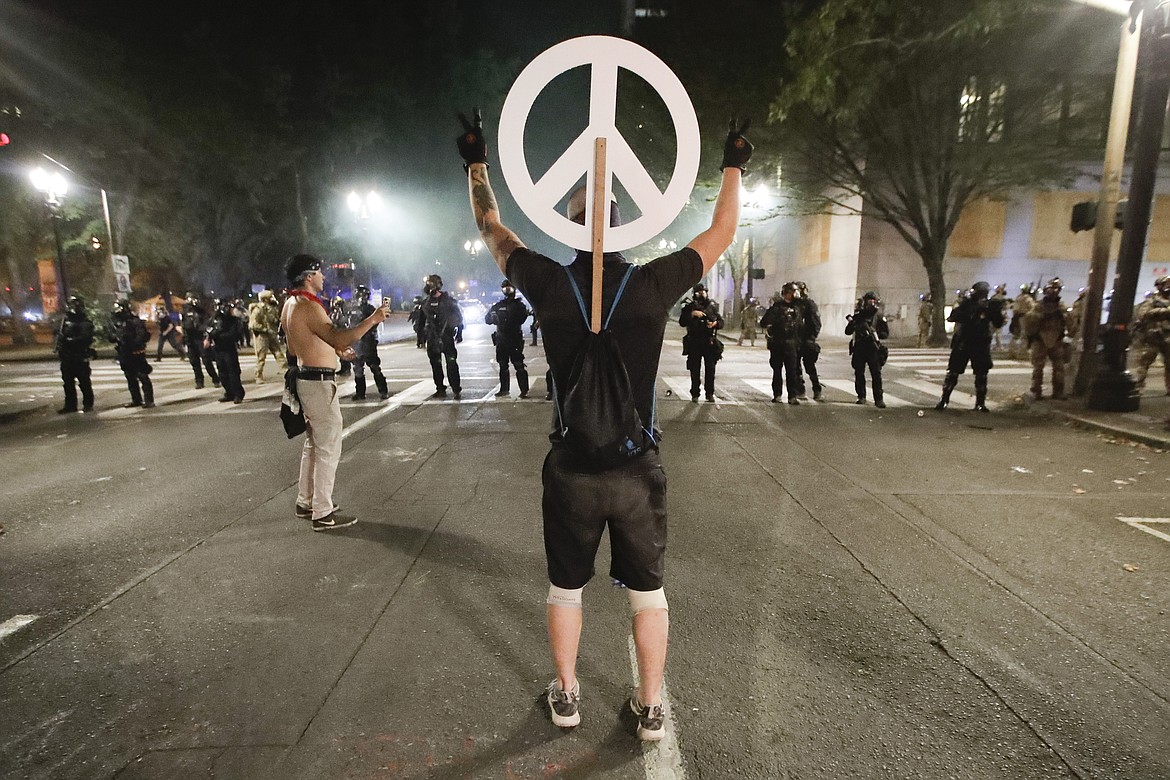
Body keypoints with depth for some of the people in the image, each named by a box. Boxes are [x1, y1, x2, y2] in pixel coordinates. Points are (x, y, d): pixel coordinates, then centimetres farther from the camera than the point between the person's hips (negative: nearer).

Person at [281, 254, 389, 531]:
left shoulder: (291, 304, 13)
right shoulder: (308, 306, -18)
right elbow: (338, 338, -29)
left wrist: (335, 350, 26)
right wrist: (372, 319, -26)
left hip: (306, 378, 11)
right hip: (318, 382, -11)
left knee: (314, 443, 19)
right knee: (328, 448, -4)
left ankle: (305, 503, 29)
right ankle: (323, 514, 3)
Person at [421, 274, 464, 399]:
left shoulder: (447, 300, -2)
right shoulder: (427, 301, 12)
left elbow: (458, 317, 2)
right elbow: (422, 319, 17)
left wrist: (459, 333, -1)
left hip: (446, 336, -5)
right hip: (432, 337, 5)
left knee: (451, 363, -10)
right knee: (435, 364, 8)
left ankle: (456, 389, -5)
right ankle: (440, 389, 17)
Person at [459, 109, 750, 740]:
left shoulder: (549, 283, -7)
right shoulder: (654, 282, -7)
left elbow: (491, 227, 10)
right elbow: (720, 234, 10)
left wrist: (476, 161, 24)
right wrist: (733, 167, 25)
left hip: (571, 470, 0)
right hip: (638, 470, 0)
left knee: (565, 587, 21)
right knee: (647, 591, 18)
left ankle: (566, 697, 38)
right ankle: (651, 708, 34)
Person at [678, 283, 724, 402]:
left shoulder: (712, 306, 11)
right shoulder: (689, 307, 5)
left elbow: (721, 321, 11)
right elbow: (682, 322, -7)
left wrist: (714, 323, -10)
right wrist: (692, 313, -18)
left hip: (710, 343, 1)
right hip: (694, 343, -1)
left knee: (710, 369, 2)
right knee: (695, 370, 3)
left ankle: (710, 393, 10)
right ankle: (695, 394, 10)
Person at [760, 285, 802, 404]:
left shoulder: (796, 308, 11)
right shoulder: (777, 307, -4)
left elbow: (799, 327, 14)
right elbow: (764, 323, -11)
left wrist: (798, 343, 11)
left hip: (791, 344, 3)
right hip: (777, 344, -3)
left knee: (792, 371, -2)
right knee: (777, 370, 7)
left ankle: (793, 396, -1)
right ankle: (777, 395, 16)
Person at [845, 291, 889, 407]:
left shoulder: (879, 316, 3)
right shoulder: (858, 315, 9)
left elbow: (886, 333, 2)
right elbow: (848, 332, 7)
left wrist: (875, 334, -15)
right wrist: (851, 322, -12)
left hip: (873, 349, -2)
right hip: (859, 348, 3)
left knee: (876, 374, -6)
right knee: (859, 374, 6)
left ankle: (879, 399, -4)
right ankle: (861, 397, 17)